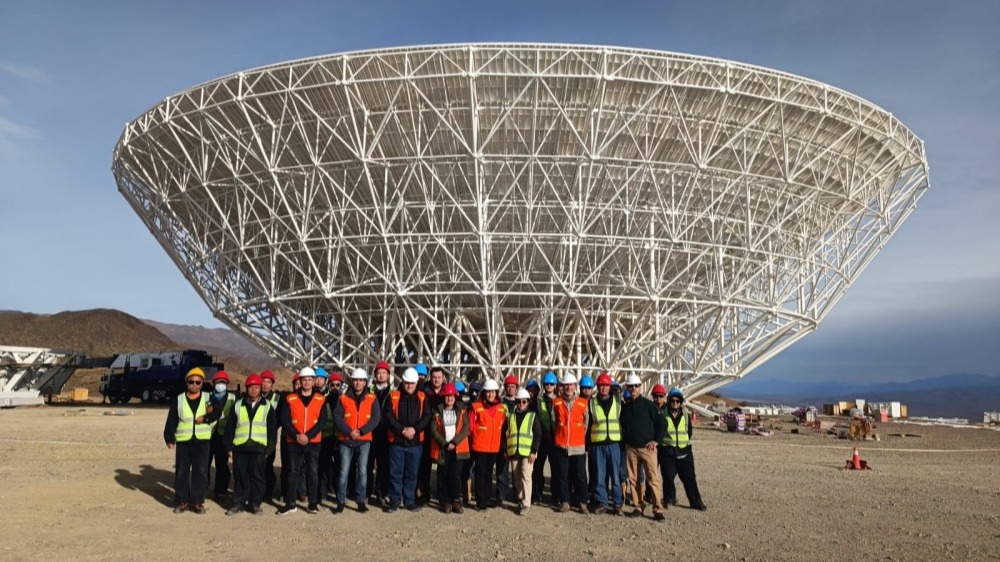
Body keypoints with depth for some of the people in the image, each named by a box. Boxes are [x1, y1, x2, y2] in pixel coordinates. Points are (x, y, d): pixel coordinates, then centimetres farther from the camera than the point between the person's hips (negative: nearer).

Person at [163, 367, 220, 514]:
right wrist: (169, 438, -7)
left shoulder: (208, 398, 5)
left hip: (202, 441, 0)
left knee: (200, 472, 0)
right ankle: (181, 501, 15)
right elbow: (171, 422, 2)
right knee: (181, 472, 5)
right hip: (183, 441, 0)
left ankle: (197, 501, 8)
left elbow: (216, 413, -6)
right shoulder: (179, 400, 4)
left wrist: (205, 418, -22)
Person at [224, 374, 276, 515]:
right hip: (240, 447, 1)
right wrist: (229, 447, 4)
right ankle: (239, 503, 15)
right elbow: (230, 427, 9)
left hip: (259, 447, -1)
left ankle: (255, 503, 11)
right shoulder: (238, 405, 8)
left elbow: (272, 429, 5)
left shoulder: (267, 406, 5)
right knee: (240, 476, 6)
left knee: (257, 476, 2)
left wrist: (269, 448, -1)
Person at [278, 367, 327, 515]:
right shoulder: (290, 399, 2)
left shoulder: (321, 400, 2)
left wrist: (308, 436, -15)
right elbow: (285, 421, -2)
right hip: (293, 442, 1)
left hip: (313, 442, 0)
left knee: (313, 472, 3)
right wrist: (296, 436, -14)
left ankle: (313, 503, 12)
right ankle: (290, 503, 15)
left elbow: (322, 421, -4)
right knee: (292, 472, 6)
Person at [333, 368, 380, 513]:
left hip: (364, 440, 0)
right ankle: (341, 501, 10)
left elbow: (375, 418, -2)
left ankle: (361, 501, 9)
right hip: (346, 440, 0)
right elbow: (337, 417, -2)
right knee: (344, 471, 2)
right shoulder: (343, 398, 3)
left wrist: (361, 431, -14)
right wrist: (349, 432, -14)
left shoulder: (371, 398, 3)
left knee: (362, 471, 1)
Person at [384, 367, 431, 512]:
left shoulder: (422, 397, 6)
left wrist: (415, 429, -14)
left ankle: (410, 500, 19)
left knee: (412, 473, 8)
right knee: (396, 472, 4)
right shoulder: (393, 396, 1)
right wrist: (402, 430, -14)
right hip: (396, 441, -1)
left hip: (416, 442, 1)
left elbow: (427, 417, 0)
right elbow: (388, 416, -6)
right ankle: (394, 500, 14)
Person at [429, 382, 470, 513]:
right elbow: (433, 430, -1)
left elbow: (466, 428, -1)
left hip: (458, 448, 0)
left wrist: (454, 442, -12)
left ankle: (456, 501, 5)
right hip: (441, 448, 1)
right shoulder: (437, 411, 7)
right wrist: (445, 444, -11)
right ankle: (445, 501, 12)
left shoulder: (462, 411, 7)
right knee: (443, 475, 2)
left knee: (455, 475, -6)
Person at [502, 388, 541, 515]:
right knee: (517, 478, 11)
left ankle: (526, 504, -8)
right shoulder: (511, 416, 11)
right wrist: (505, 450, 8)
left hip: (527, 452, -4)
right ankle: (521, 500, 23)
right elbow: (505, 433, 14)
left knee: (526, 476, -10)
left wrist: (534, 451, -9)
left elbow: (537, 434, -2)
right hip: (513, 451, 4)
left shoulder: (533, 415, 1)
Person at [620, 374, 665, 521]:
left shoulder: (648, 404, -3)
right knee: (633, 479, 6)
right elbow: (622, 426, 20)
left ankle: (658, 510, -5)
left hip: (647, 447, -4)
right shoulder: (624, 407, 9)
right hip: (631, 448, 4)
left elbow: (662, 424, -2)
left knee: (653, 479, -7)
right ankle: (638, 507, 16)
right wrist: (625, 442, 10)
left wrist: (656, 440, -6)